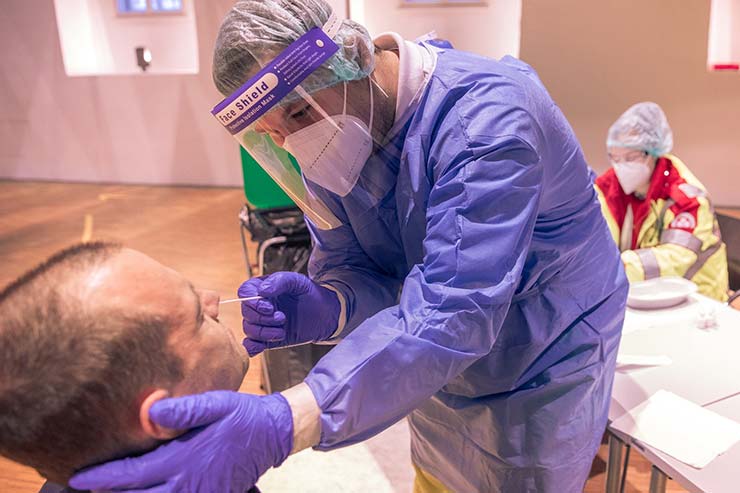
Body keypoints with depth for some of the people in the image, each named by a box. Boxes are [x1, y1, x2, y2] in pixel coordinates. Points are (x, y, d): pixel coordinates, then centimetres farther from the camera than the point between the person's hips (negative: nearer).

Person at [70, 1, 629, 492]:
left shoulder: (487, 117, -33)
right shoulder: (331, 137, -11)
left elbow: (454, 310, -42)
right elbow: (349, 263, -7)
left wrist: (281, 425, -52)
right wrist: (328, 308, -32)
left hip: (542, 366, -4)